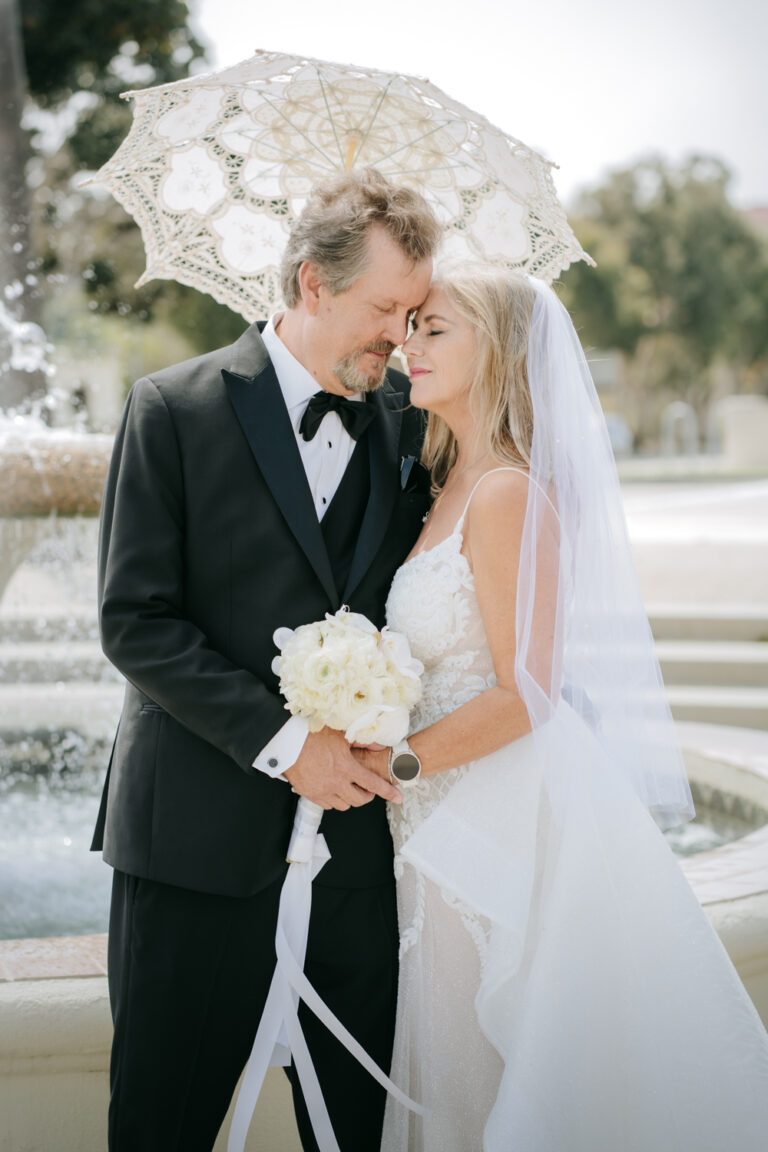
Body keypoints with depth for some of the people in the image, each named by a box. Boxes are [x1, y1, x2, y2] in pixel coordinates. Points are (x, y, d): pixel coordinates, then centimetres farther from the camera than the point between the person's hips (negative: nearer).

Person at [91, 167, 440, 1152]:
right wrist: (283, 741, -16)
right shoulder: (174, 409, -5)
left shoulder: (408, 422, 8)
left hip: (357, 829, 3)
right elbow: (135, 621, -10)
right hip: (202, 831, -3)